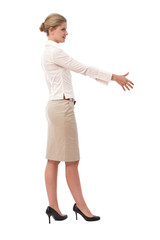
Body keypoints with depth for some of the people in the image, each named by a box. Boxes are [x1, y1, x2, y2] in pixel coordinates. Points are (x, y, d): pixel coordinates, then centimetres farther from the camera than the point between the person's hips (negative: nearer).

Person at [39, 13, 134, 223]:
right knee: (71, 160, -1)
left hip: (56, 106, 10)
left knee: (54, 159, 9)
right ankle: (80, 205, 10)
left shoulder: (50, 51, 17)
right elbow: (83, 69, -13)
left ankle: (53, 206, 14)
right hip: (62, 107, -10)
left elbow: (80, 70, 19)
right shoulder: (54, 51, -14)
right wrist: (114, 77, -6)